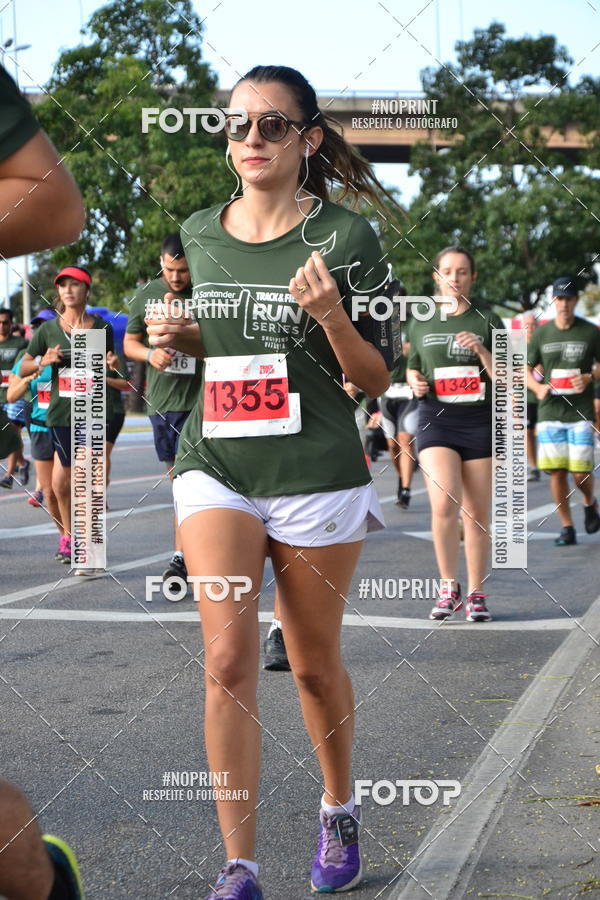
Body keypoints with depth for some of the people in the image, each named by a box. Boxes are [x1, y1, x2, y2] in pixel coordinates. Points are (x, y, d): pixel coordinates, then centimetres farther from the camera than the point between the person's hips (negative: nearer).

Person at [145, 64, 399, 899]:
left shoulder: (345, 236, -6)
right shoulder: (200, 233, 6)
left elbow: (375, 379, -4)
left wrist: (329, 315, -22)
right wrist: (181, 335, 1)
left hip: (317, 476, -2)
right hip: (215, 465, 3)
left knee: (314, 665, 11)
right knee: (229, 657, -12)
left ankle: (338, 813, 38)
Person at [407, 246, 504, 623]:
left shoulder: (487, 321, 3)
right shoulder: (422, 323, 10)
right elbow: (413, 368, 23)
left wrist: (482, 350, -16)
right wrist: (415, 382, 1)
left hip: (481, 422, 0)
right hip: (437, 421, 1)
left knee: (477, 514, 4)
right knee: (444, 504, -18)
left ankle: (476, 593, 17)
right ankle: (449, 588, -3)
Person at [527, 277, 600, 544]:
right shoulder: (541, 334, 6)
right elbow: (526, 369, 12)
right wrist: (537, 387, -7)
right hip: (549, 412, 2)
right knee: (556, 471, -1)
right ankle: (567, 527, 11)